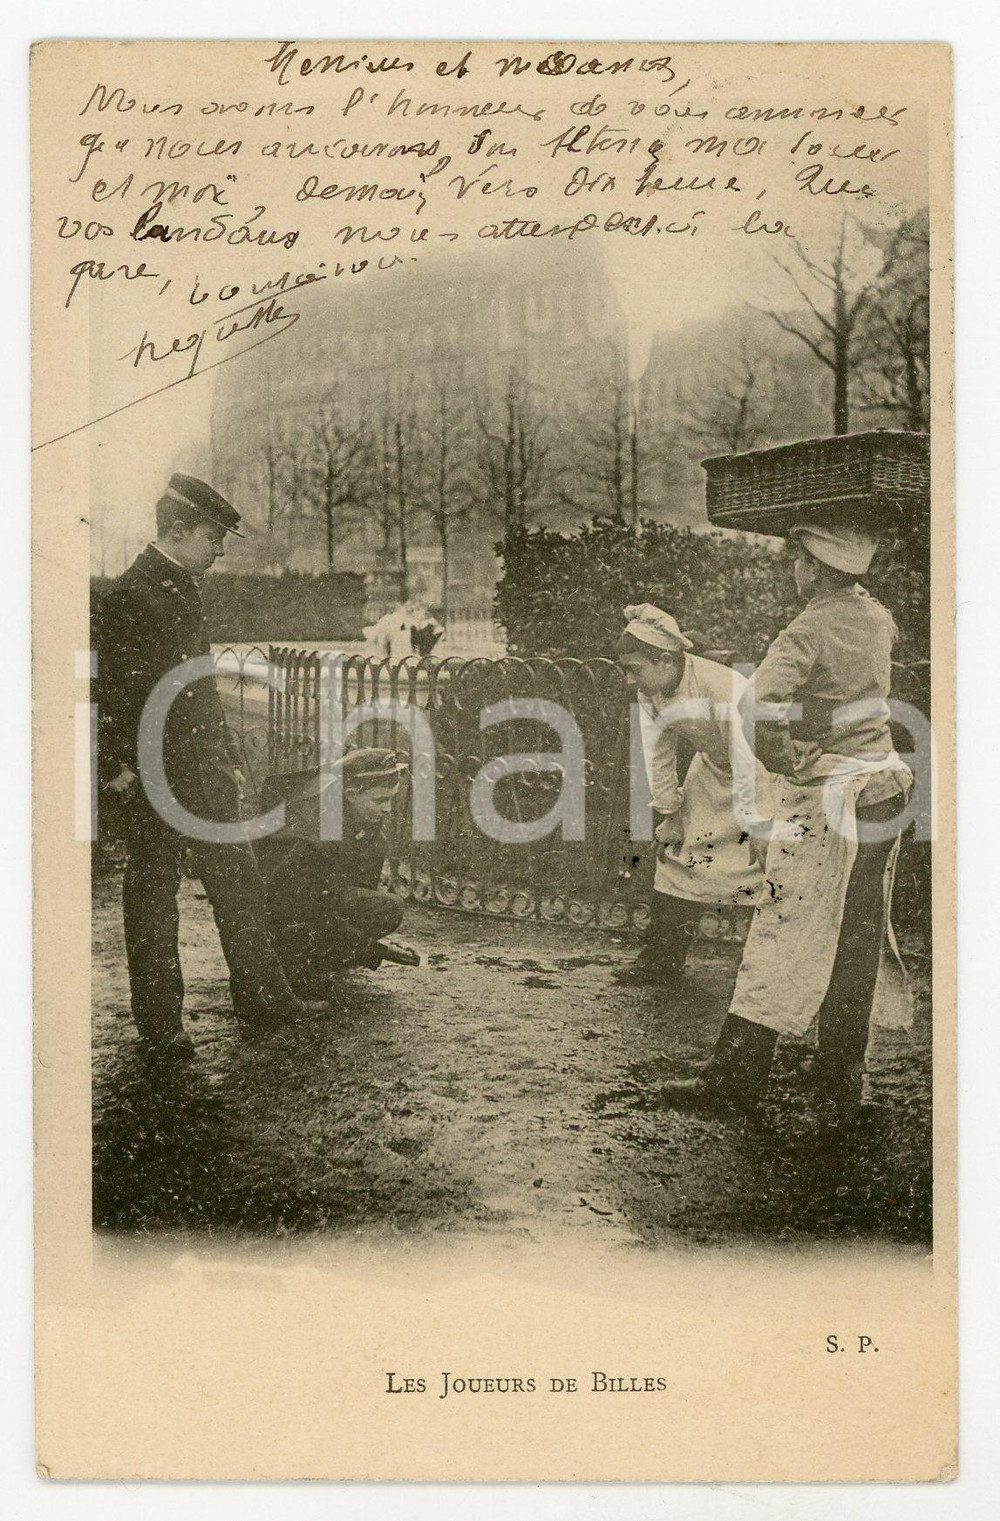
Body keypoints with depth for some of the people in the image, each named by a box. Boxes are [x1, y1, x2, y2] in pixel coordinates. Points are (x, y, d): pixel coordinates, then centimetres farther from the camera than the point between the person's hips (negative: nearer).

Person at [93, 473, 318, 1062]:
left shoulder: (184, 592, 15)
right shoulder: (126, 599, -13)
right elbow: (110, 695, -16)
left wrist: (226, 760, 21)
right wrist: (119, 771, -18)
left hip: (202, 771, 8)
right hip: (154, 776, -8)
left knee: (239, 880, 10)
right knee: (153, 892, 3)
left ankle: (263, 999, 21)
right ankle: (160, 1024, 14)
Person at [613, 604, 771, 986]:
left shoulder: (725, 689, -36)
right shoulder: (650, 694, -13)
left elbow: (748, 760, -31)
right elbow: (659, 755, 0)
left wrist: (757, 828, -27)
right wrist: (669, 814, 3)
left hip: (766, 772, -7)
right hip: (713, 769, 7)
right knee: (680, 854, 7)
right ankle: (661, 958, 16)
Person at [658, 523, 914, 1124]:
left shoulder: (807, 633, -13)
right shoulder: (877, 618, 8)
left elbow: (758, 708, -26)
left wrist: (785, 760, -10)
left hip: (825, 797, -7)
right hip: (884, 787, 7)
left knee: (783, 937, -2)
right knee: (857, 942, 11)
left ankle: (738, 1075, 4)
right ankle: (844, 1086, 19)